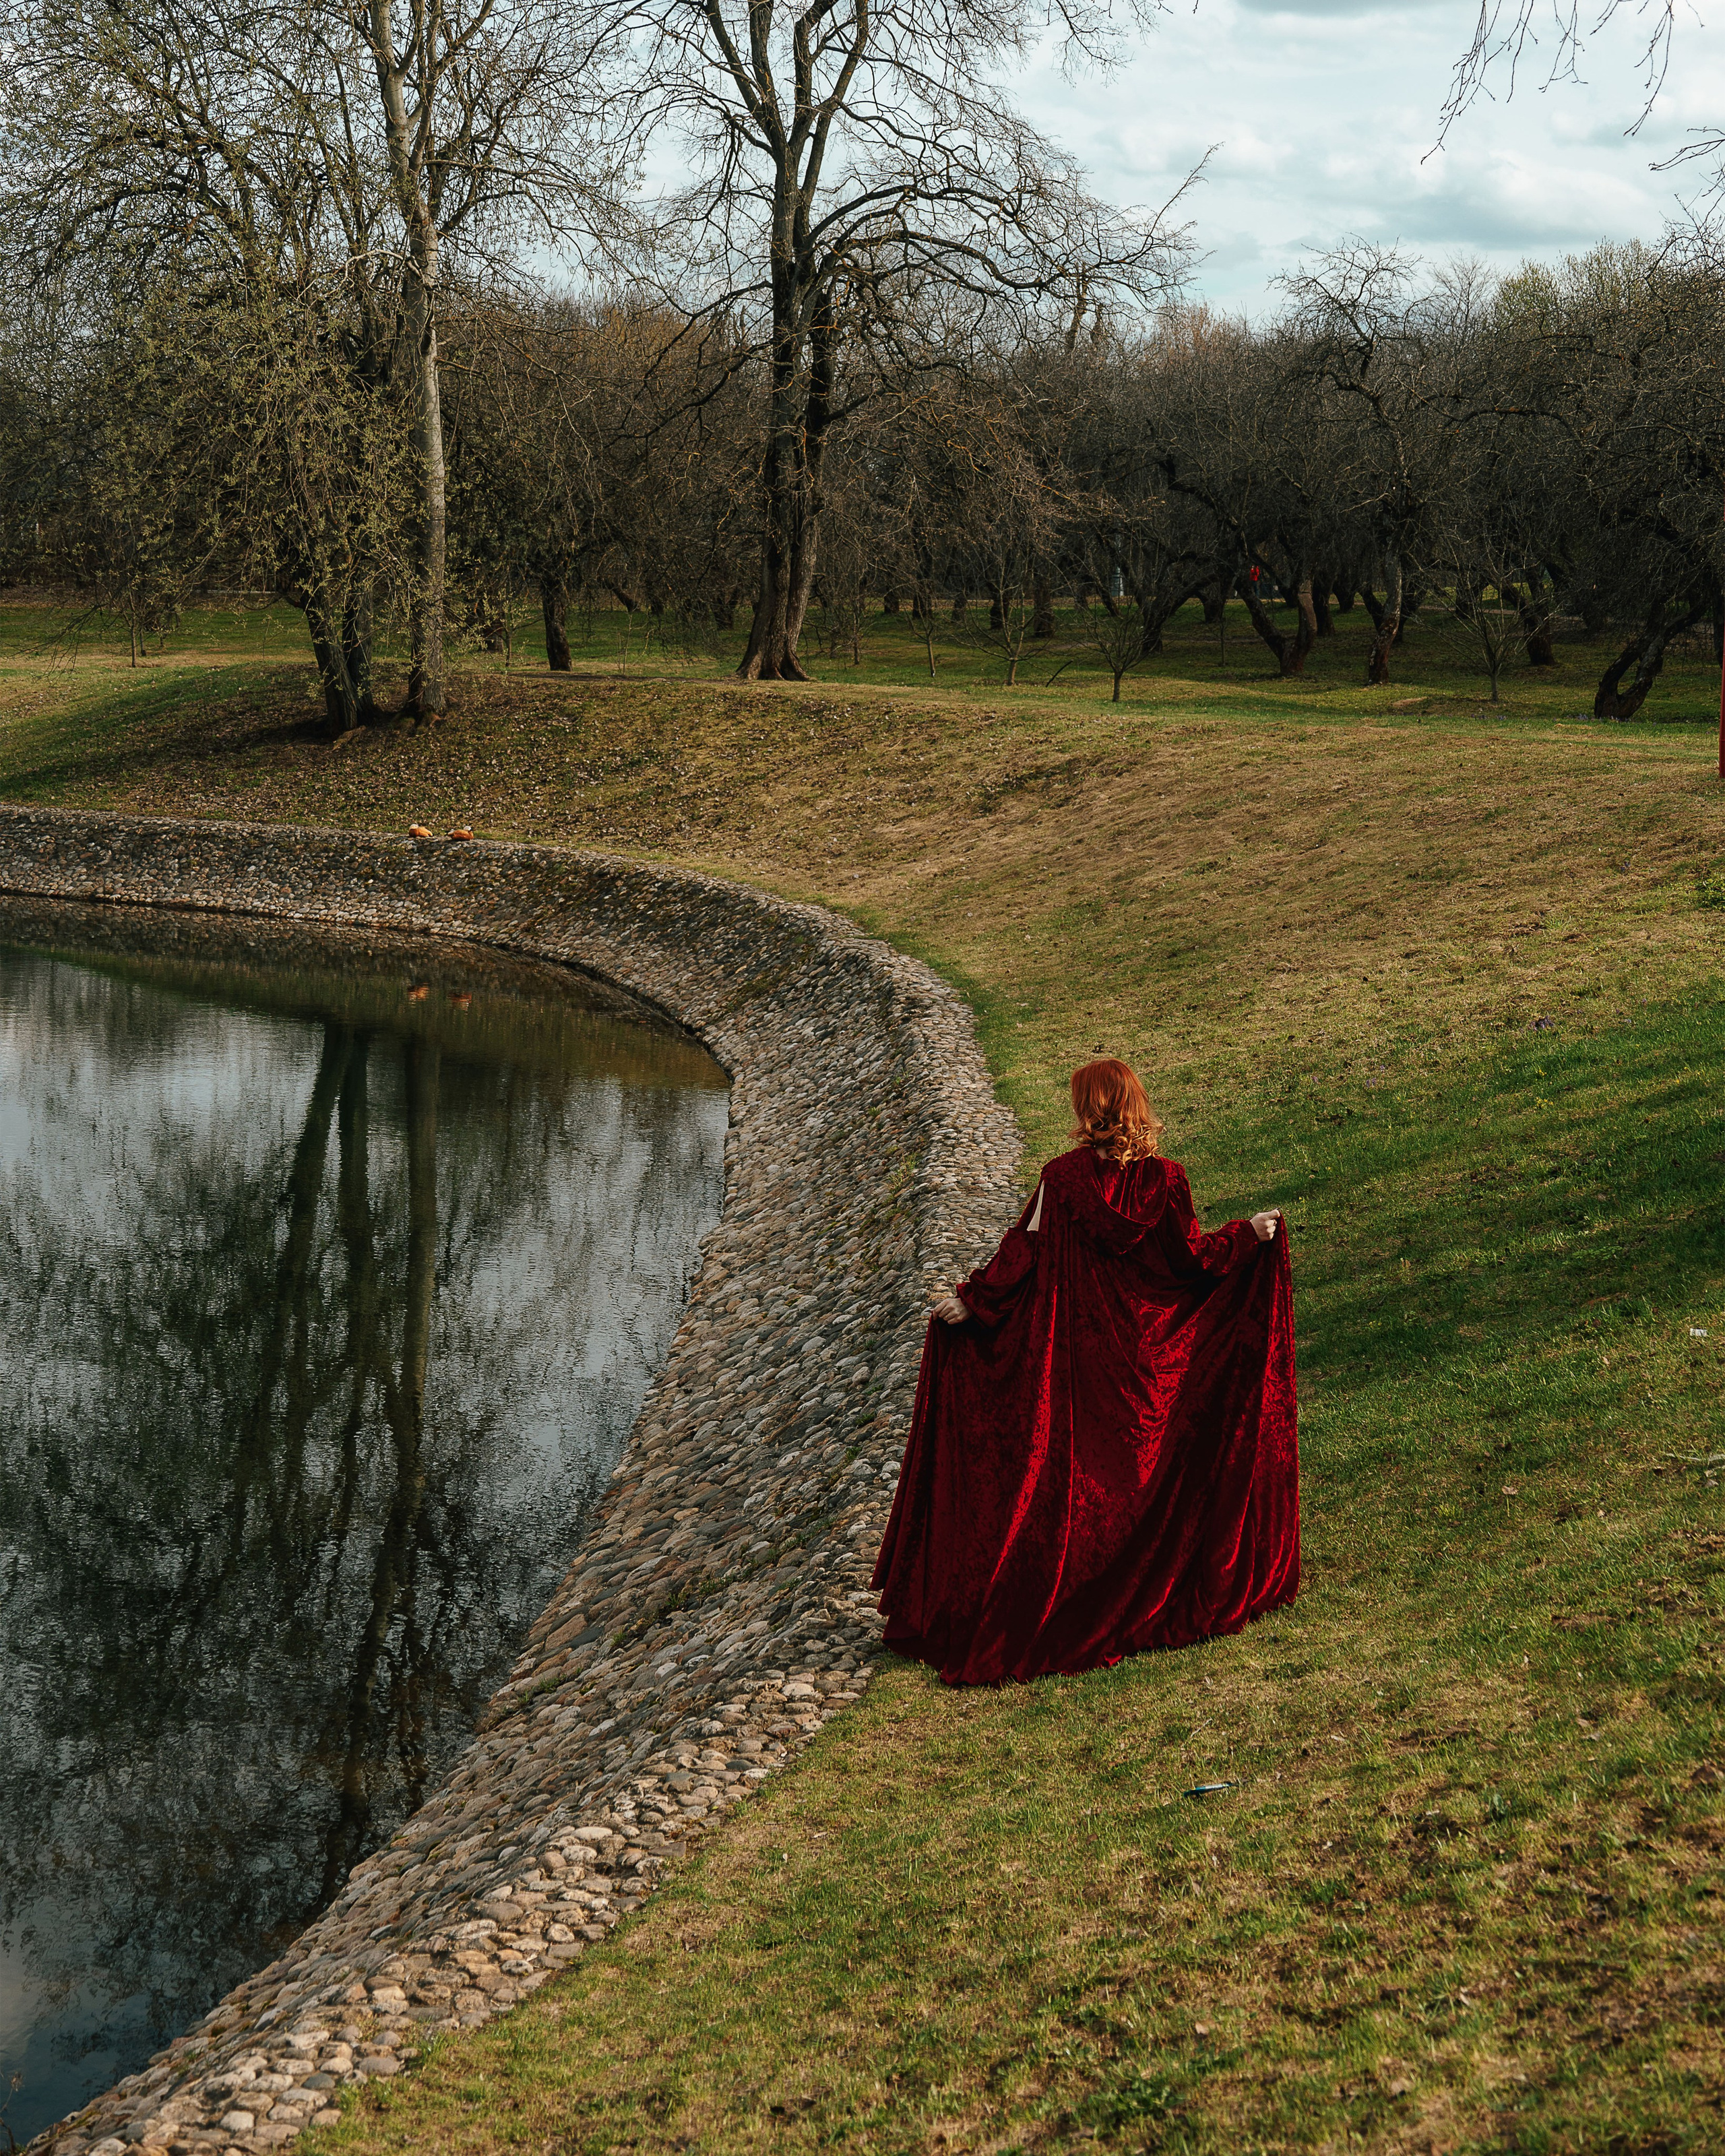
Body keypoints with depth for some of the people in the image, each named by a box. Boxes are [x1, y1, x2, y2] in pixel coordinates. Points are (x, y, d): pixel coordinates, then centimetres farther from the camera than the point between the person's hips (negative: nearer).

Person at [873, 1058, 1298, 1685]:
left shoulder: (1062, 1178, -13)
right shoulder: (1165, 1179, -8)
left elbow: (1023, 1253, -12)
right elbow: (1190, 1258, -3)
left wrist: (971, 1301, -5)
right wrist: (1250, 1235, 11)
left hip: (1078, 1351, -2)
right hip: (1149, 1358, 2)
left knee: (1072, 1479, 6)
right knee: (1150, 1463, 16)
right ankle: (1152, 1596, 25)